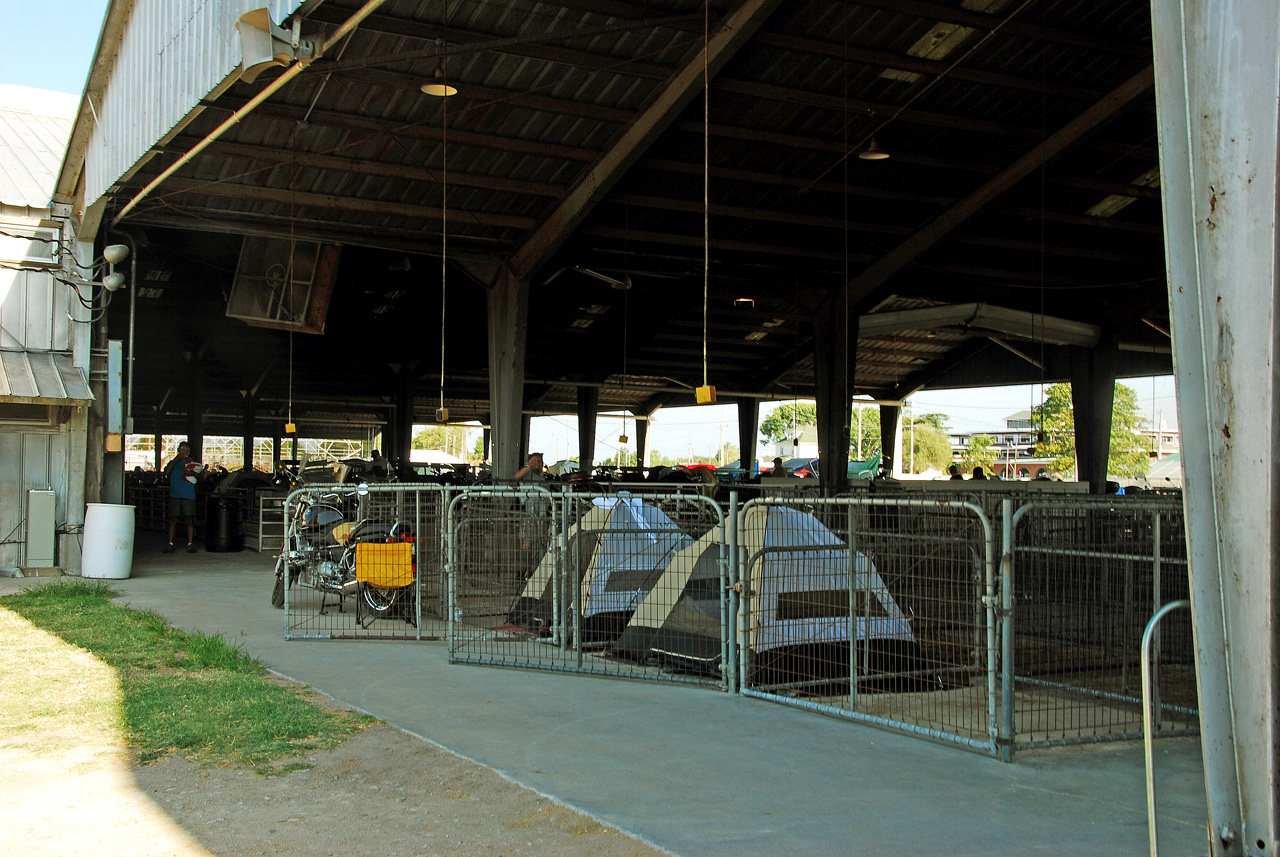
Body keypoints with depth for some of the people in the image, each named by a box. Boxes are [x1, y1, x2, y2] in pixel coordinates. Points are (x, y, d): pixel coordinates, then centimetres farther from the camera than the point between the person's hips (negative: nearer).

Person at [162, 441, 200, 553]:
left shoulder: (192, 462, 11)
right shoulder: (173, 462, 16)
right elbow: (166, 472, -5)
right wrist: (176, 459, -6)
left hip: (188, 495, -1)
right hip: (174, 494, 1)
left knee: (190, 520, -2)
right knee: (172, 520, 1)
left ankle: (190, 544, 3)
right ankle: (170, 543, 4)